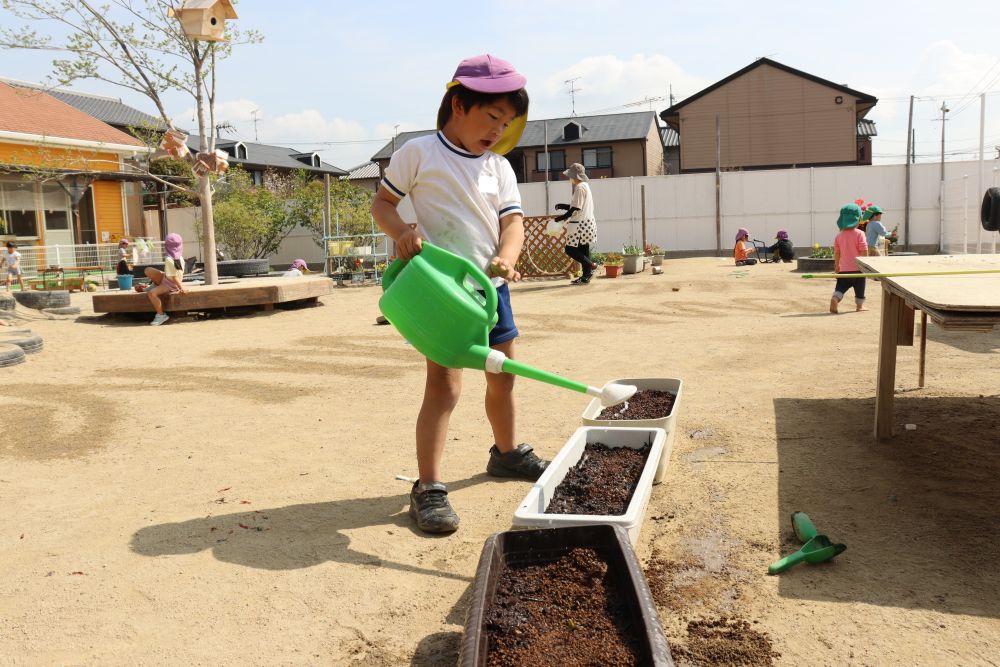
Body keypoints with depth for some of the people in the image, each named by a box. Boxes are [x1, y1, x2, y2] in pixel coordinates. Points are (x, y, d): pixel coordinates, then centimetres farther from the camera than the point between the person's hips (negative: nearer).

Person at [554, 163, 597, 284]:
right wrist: (562, 206, 13)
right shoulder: (585, 186, 16)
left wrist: (561, 218, -12)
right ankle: (586, 276, 11)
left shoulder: (580, 187, -15)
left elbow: (575, 209, -19)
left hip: (581, 225, -10)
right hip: (587, 223, 10)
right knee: (583, 250, 10)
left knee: (570, 249, -7)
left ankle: (591, 265, -8)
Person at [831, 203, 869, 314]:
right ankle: (859, 306, 26)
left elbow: (836, 252, 7)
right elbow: (864, 251, -14)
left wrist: (837, 265, 18)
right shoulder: (859, 234, -11)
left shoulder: (839, 236, 3)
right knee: (859, 289, 15)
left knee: (841, 287, 4)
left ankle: (834, 299, -22)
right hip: (857, 267, -3)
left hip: (844, 268, 3)